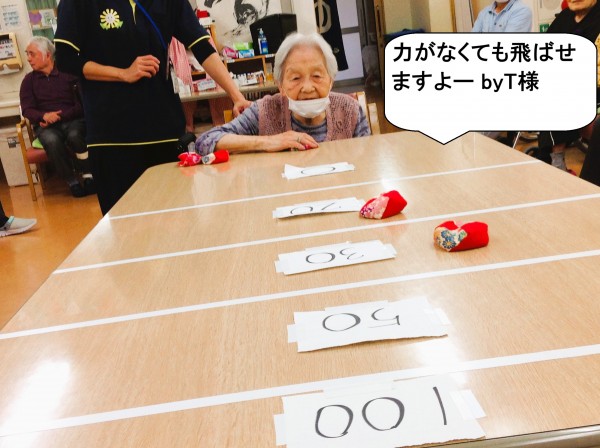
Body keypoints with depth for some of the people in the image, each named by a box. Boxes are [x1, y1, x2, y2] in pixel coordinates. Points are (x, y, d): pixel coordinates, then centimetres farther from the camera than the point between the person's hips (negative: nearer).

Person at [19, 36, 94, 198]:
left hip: (72, 120, -1)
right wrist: (45, 116, -18)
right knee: (52, 140, -34)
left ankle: (88, 177, -21)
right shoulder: (29, 80, 11)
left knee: (74, 136, -36)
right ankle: (72, 182, -21)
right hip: (45, 125, 1)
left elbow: (81, 104, -3)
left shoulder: (68, 73, 3)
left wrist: (59, 116, -16)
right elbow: (27, 110, 4)